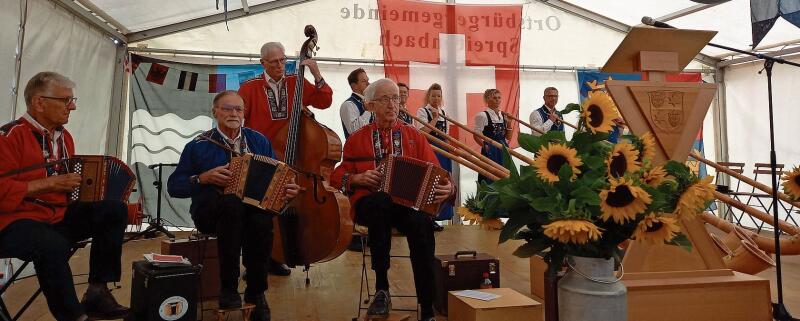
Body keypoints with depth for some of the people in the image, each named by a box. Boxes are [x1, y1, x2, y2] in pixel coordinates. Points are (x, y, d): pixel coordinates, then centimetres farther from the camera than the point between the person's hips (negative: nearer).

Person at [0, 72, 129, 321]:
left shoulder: (63, 136, 14)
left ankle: (97, 293, -10)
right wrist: (51, 183, -22)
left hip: (59, 216, 8)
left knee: (115, 211, -9)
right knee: (54, 245, -38)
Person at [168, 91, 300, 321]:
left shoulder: (258, 141, 14)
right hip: (212, 212, -1)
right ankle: (228, 289, -25)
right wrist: (203, 178, -12)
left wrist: (288, 189, -8)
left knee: (262, 222, -36)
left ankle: (256, 292, -11)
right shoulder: (199, 146, 7)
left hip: (254, 207, 2)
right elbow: (174, 187, 6)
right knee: (234, 203, -38)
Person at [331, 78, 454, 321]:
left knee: (421, 223, -35)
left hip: (410, 203, 1)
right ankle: (381, 290, -25)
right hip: (369, 203, 0)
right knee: (381, 201, -38)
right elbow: (337, 176, 18)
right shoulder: (357, 139, 17)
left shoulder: (414, 137, 18)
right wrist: (357, 178, -3)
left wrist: (447, 188, -13)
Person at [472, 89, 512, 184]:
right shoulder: (482, 115, -8)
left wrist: (509, 124, -1)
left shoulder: (504, 115, 10)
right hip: (490, 151, -6)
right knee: (490, 177, -5)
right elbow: (476, 135, -9)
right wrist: (485, 146, -11)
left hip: (503, 150, 6)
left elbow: (508, 137, 12)